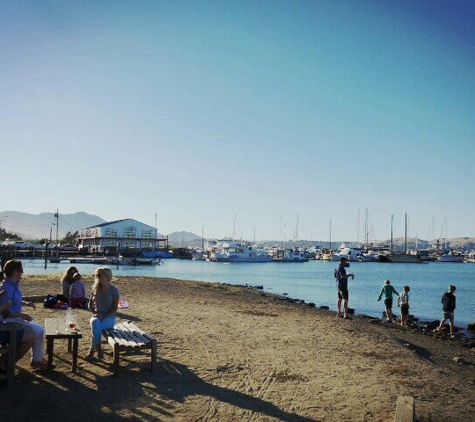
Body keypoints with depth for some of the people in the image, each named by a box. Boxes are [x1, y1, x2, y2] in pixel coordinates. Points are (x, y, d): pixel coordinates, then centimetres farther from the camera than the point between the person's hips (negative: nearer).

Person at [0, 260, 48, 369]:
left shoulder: (14, 285, 5)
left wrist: (26, 303, 6)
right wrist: (22, 315, -23)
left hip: (16, 318, 10)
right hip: (9, 321, -10)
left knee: (40, 328, 6)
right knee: (37, 331, -12)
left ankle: (39, 357, 12)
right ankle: (36, 360, 2)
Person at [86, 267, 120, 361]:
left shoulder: (114, 290, -6)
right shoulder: (96, 288, 5)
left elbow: (115, 308, -6)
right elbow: (90, 304, 13)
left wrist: (104, 316, -18)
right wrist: (95, 313, -5)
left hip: (109, 317, -3)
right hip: (97, 315, 3)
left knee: (97, 326, -35)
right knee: (95, 323, -35)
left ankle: (92, 351, -20)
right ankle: (99, 349, -25)